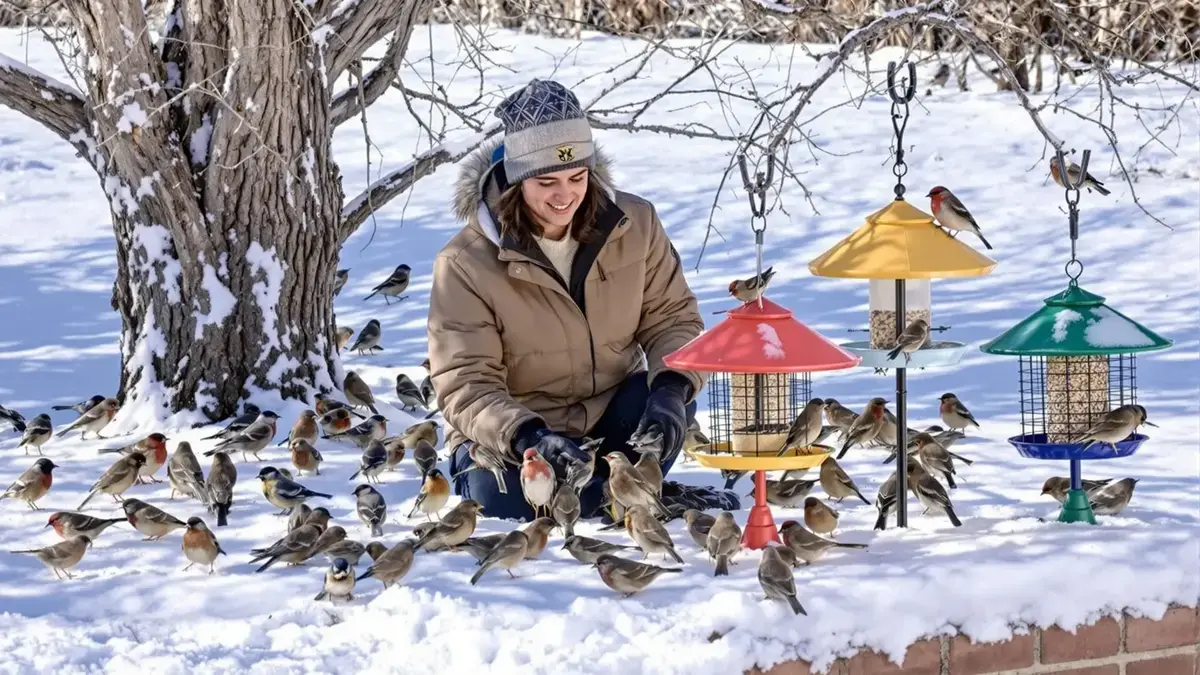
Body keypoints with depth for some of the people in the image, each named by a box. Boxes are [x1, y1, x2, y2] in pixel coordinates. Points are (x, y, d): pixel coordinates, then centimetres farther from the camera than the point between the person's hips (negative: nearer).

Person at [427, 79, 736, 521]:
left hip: (613, 418, 3)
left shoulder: (634, 224, -6)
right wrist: (529, 438, -41)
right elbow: (466, 385, -21)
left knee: (674, 394, -29)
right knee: (499, 496, -36)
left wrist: (671, 389, -27)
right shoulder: (465, 264, -18)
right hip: (511, 438, -3)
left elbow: (672, 318, -3)